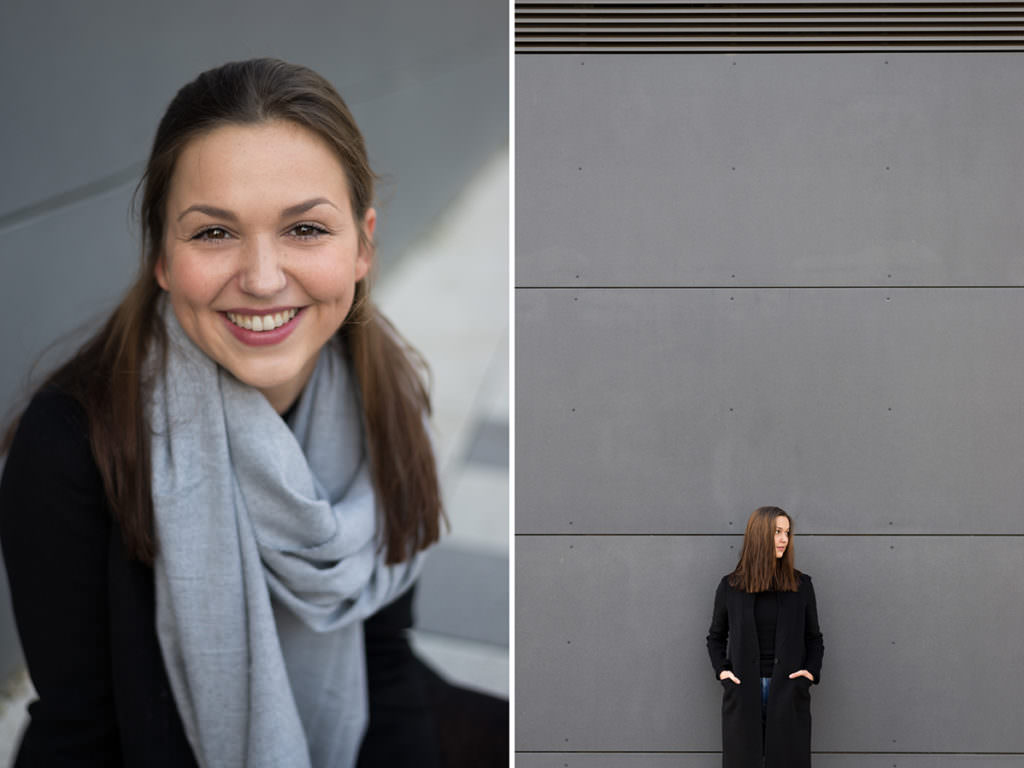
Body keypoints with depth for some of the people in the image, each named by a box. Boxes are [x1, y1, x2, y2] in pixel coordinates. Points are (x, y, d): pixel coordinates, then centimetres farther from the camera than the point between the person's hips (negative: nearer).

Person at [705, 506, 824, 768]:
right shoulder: (730, 586, 4)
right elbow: (716, 637, 15)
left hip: (788, 693, 0)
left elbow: (814, 638, 13)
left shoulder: (801, 585, 6)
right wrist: (721, 670, 0)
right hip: (743, 694, 0)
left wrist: (812, 671, -4)